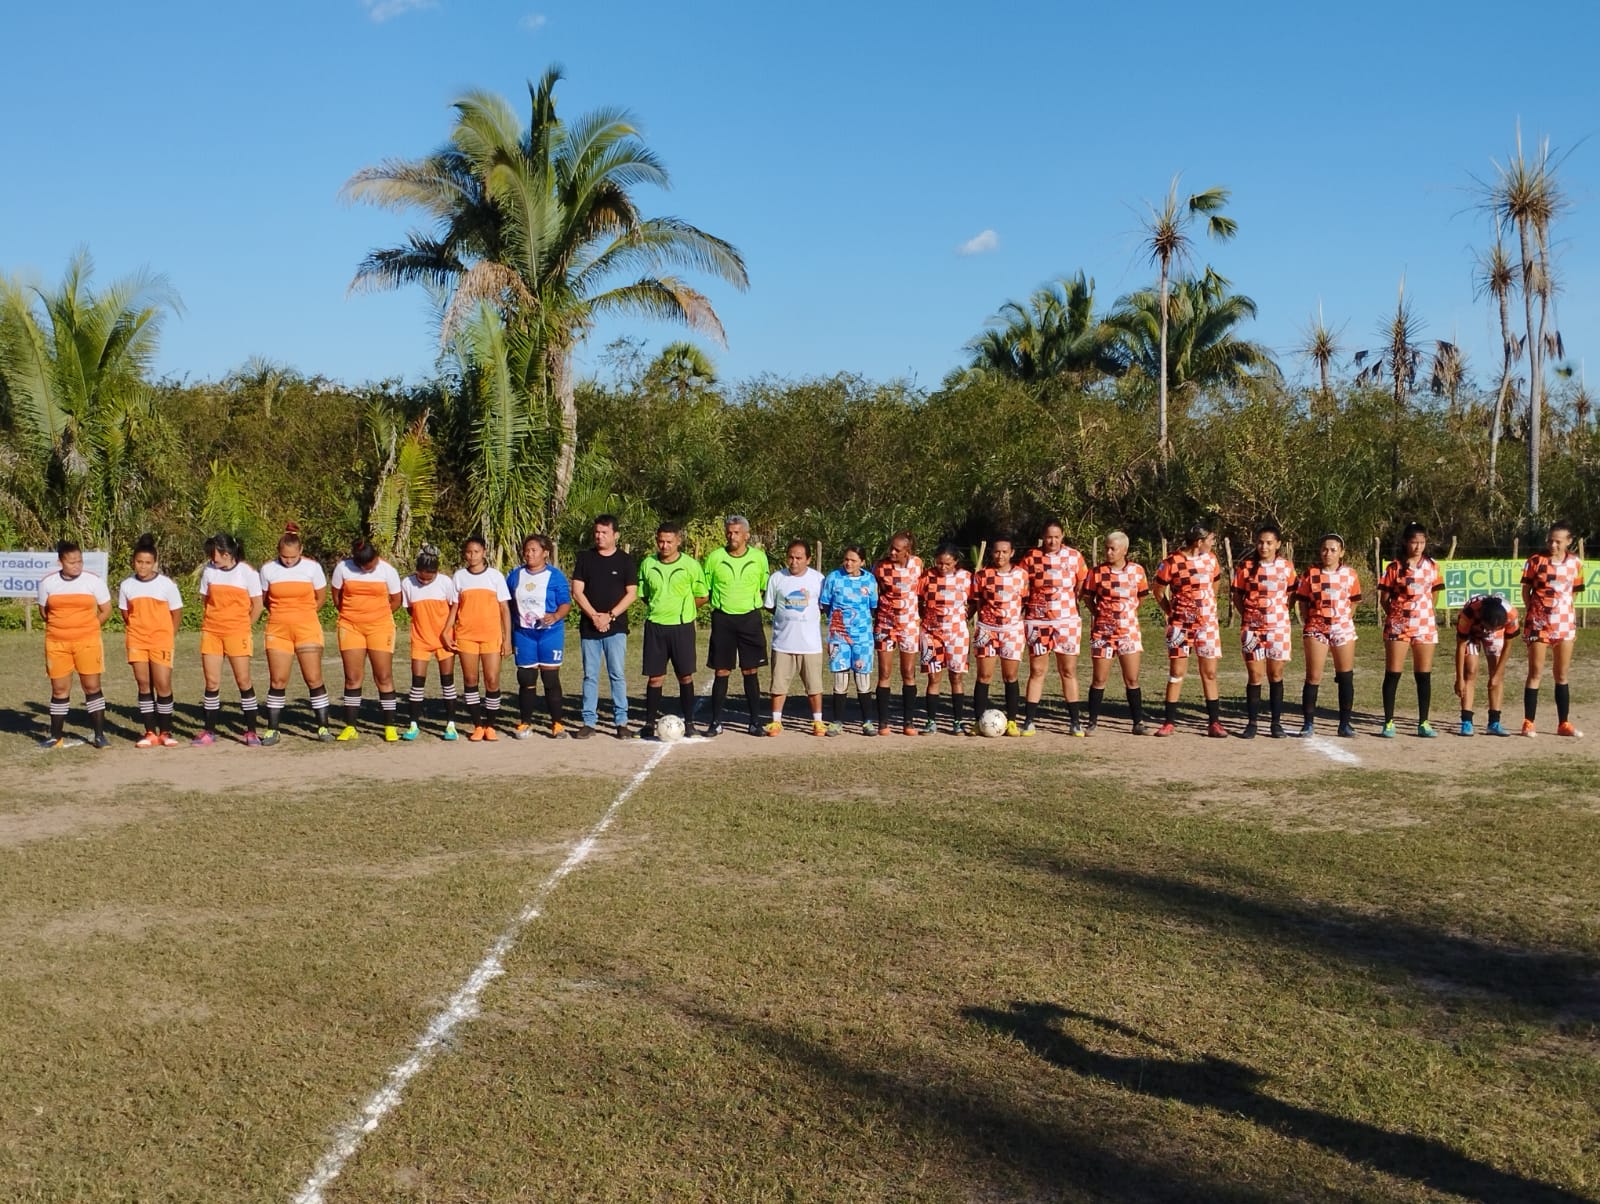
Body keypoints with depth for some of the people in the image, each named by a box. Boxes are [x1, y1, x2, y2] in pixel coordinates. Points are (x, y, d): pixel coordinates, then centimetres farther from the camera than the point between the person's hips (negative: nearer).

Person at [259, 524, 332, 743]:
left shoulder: (312, 567, -3)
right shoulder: (268, 569, -1)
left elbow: (320, 598, 8)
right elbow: (264, 600, 12)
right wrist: (282, 615, 11)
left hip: (307, 629, -1)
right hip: (278, 630, 1)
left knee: (313, 679, -2)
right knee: (277, 681, 2)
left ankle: (323, 727, 6)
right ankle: (272, 729, 10)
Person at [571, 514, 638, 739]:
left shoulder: (625, 561, 3)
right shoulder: (585, 558, 6)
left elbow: (631, 593, -1)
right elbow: (577, 591, 2)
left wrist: (610, 616, -11)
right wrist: (594, 615, -10)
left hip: (616, 627, -2)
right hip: (588, 627, 2)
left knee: (618, 675, -3)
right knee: (590, 676, 6)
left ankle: (621, 721, 2)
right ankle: (589, 721, 11)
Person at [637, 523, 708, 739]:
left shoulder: (691, 565, -3)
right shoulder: (647, 564, 4)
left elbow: (703, 596, 4)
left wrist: (682, 608, 1)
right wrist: (658, 608, 7)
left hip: (682, 626, -1)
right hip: (655, 626, 2)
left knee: (685, 676, 4)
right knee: (655, 677, 3)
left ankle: (688, 722, 15)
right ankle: (649, 723, 11)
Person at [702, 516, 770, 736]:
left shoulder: (759, 557, 2)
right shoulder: (715, 557, 0)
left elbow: (765, 588, 11)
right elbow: (705, 590, 8)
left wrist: (748, 598, 0)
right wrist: (720, 601, -1)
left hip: (750, 618, 0)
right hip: (723, 619, 0)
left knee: (751, 671, 3)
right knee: (721, 672, 2)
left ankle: (755, 721, 10)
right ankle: (716, 722, 9)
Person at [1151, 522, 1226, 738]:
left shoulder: (1211, 559, 3)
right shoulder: (1172, 562, -10)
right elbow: (1159, 591, 1)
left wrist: (1208, 609, 11)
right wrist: (1171, 613, -1)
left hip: (1207, 623, 3)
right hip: (1180, 624, -3)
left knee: (1209, 674, 4)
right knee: (1176, 673, 1)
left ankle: (1214, 722, 9)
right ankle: (1169, 722, 8)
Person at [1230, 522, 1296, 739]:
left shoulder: (1286, 566, 2)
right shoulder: (1246, 566, -1)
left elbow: (1290, 595, 12)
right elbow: (1237, 596, 5)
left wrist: (1279, 613, 0)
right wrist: (1246, 615, -8)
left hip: (1279, 627, 1)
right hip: (1252, 628, -1)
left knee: (1276, 675, 7)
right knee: (1255, 676, 0)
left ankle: (1276, 723, 14)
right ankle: (1251, 723, 7)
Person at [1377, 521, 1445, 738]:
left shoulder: (1431, 566, 6)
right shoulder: (1395, 567, -2)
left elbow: (1433, 594, 15)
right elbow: (1384, 598, 2)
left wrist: (1422, 612, 8)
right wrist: (1394, 615, -5)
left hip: (1425, 626, 2)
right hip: (1398, 626, -2)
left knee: (1424, 676, 5)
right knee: (1392, 674, -1)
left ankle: (1423, 723, 11)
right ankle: (1388, 722, 3)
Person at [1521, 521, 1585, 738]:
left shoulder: (1575, 563, 4)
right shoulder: (1536, 560, -4)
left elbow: (1574, 593, 12)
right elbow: (1526, 590, 2)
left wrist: (1573, 621, 8)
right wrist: (1531, 612, -4)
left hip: (1565, 623, 3)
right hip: (1538, 622, -3)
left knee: (1562, 675, 9)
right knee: (1535, 674, -1)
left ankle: (1564, 723, 15)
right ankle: (1528, 723, 2)